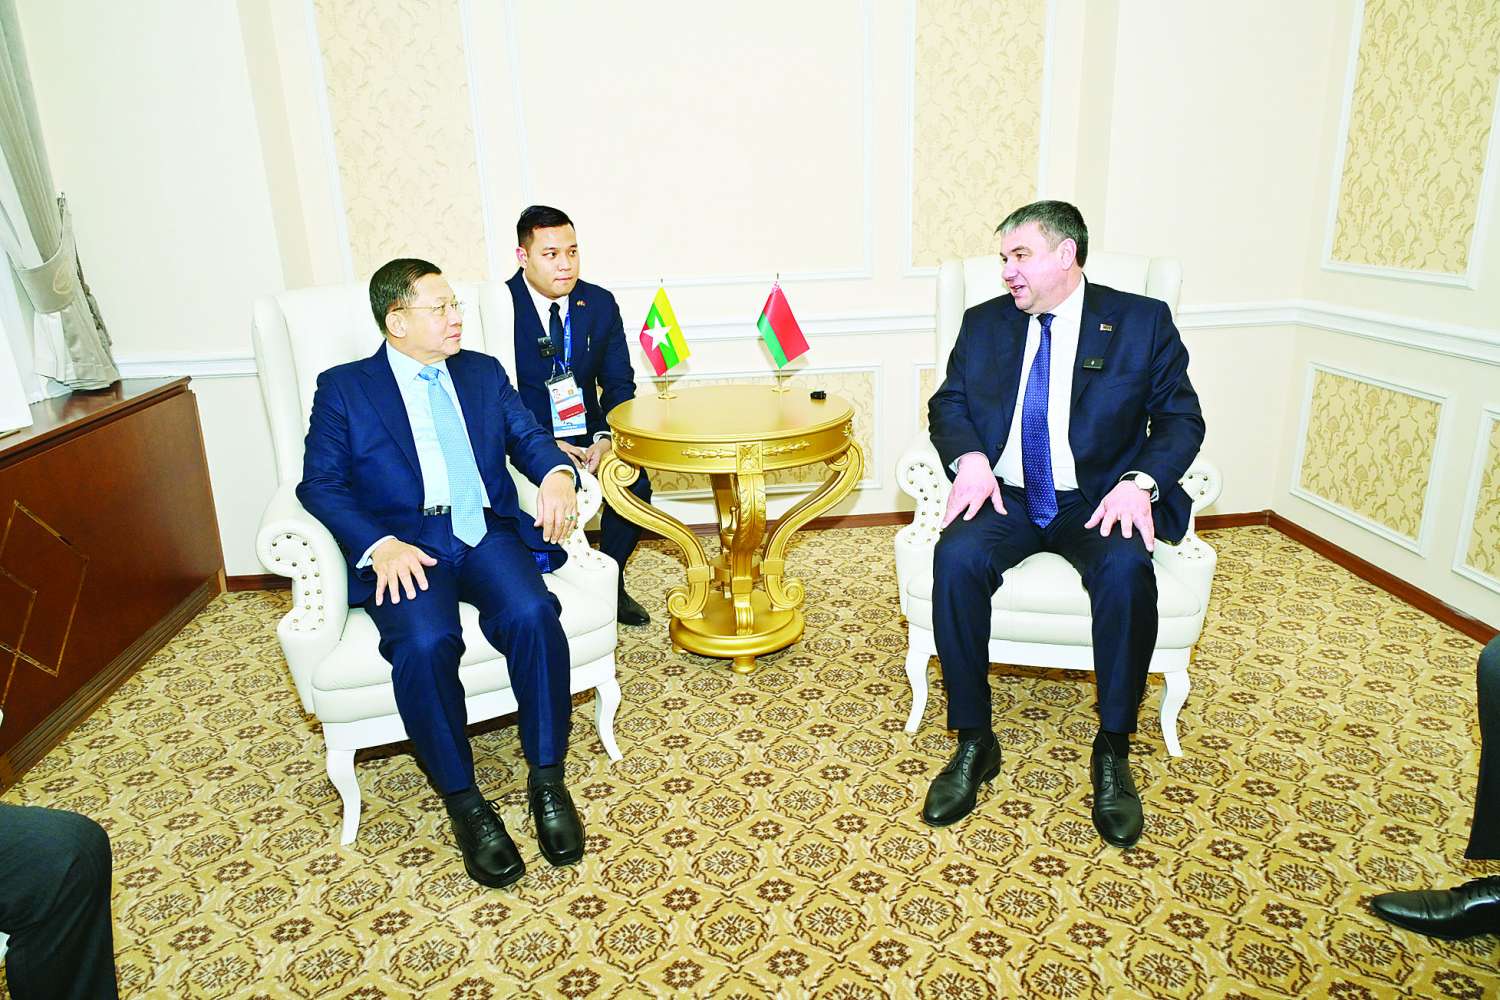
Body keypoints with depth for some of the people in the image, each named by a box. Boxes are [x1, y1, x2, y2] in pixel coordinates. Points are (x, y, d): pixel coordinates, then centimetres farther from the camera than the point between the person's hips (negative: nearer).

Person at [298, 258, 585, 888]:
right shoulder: (343, 387, 10)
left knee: (533, 615, -29)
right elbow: (320, 484, 1)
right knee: (425, 643, -32)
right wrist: (379, 546, -18)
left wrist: (556, 474, -14)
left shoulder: (484, 372, 20)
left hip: (487, 533, 2)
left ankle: (547, 781, -14)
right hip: (403, 546, -2)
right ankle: (463, 802, -12)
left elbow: (528, 436, 12)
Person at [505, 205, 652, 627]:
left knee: (634, 481, -20)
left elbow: (619, 384, 4)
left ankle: (610, 581, 4)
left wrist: (605, 438, -14)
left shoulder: (600, 303, 1)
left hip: (583, 432, 4)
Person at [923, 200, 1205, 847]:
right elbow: (948, 404, 11)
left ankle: (1113, 753, -15)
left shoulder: (1142, 321, 5)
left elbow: (1181, 417, 3)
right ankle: (973, 743, -16)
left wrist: (1140, 482, -17)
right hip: (1006, 496, 2)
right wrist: (970, 459, -11)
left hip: (1098, 500, -1)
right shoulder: (984, 323, 13)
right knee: (956, 558, -30)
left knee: (1127, 569, -34)